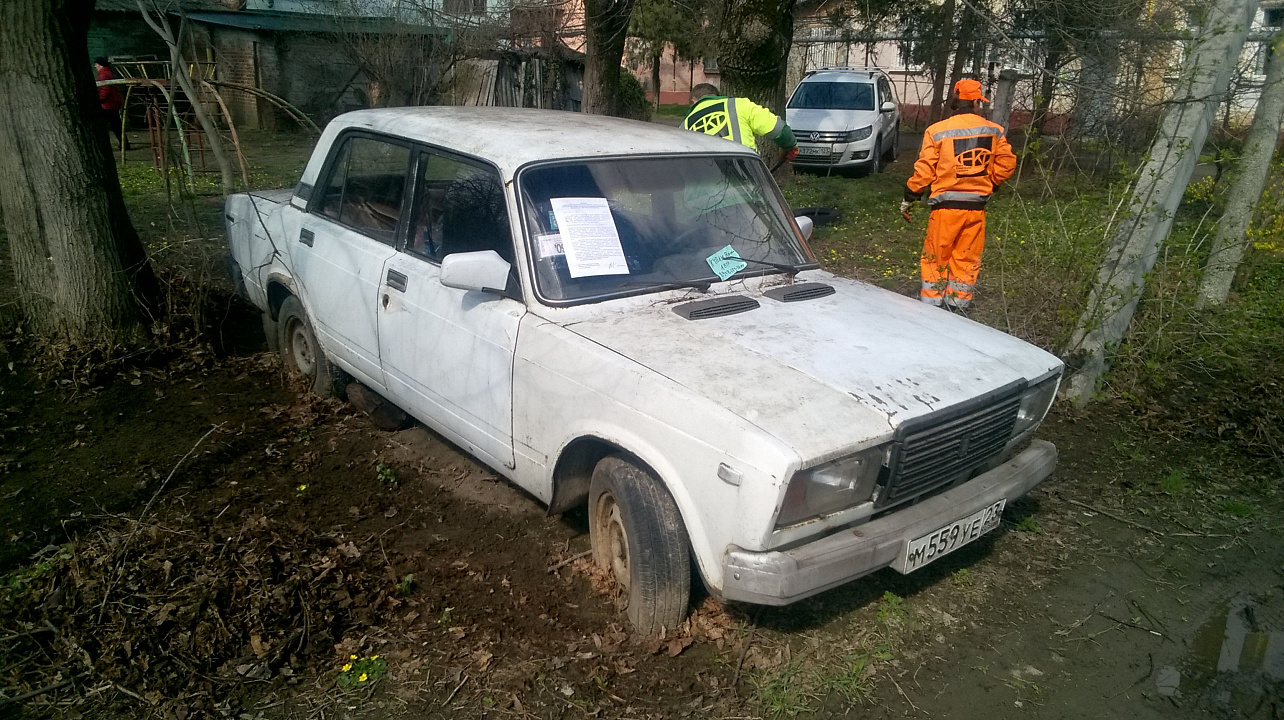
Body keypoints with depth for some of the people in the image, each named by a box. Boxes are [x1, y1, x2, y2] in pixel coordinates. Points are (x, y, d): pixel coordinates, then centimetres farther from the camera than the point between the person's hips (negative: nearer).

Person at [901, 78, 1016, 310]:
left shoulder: (937, 131, -7)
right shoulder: (993, 130, 3)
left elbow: (924, 171, -7)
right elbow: (1007, 162, 7)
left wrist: (908, 198, 3)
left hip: (946, 206, -3)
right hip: (977, 206, 3)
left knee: (936, 256, 7)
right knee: (967, 258, 12)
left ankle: (931, 302, 11)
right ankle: (959, 302, 18)